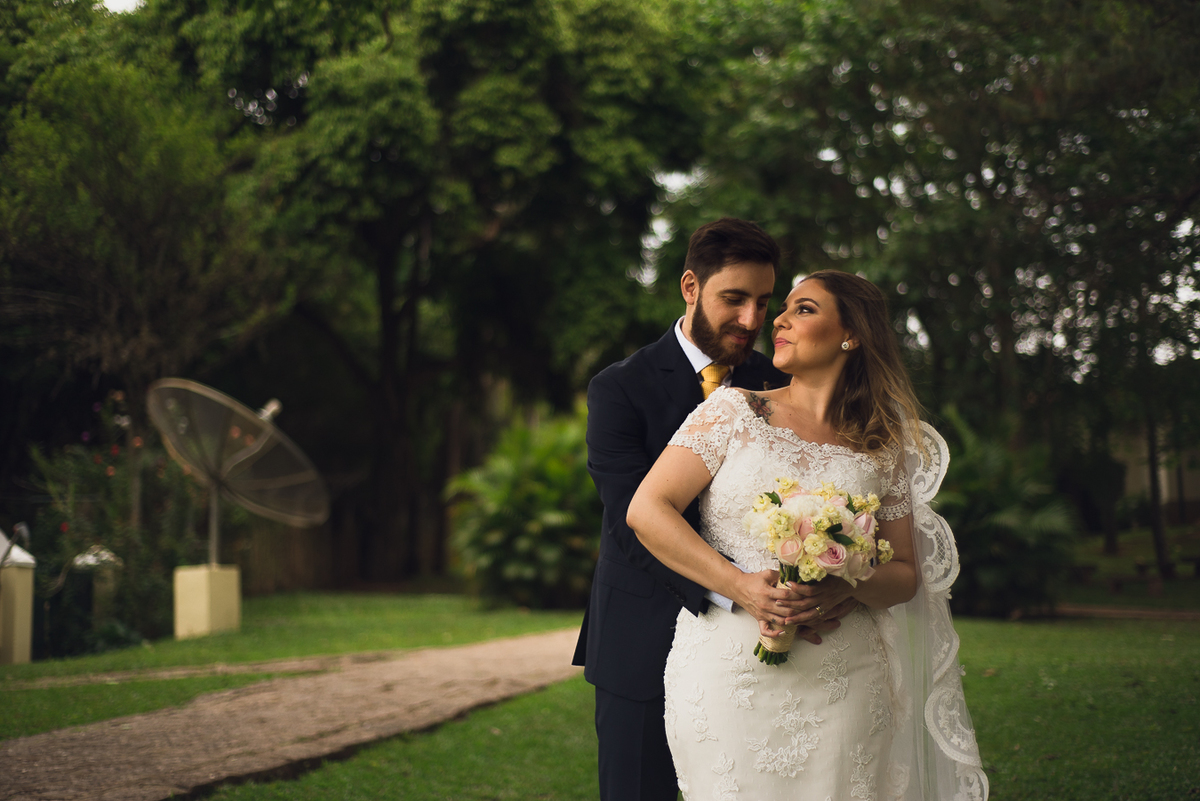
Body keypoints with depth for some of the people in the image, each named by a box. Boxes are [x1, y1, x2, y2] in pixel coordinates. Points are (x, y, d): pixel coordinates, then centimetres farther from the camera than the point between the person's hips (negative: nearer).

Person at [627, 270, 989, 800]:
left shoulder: (884, 448, 7)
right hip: (728, 673, -1)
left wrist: (848, 586, -14)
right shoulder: (734, 411, 2)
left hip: (840, 685, 1)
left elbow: (907, 575, 9)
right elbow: (647, 509, -6)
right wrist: (742, 585, -16)